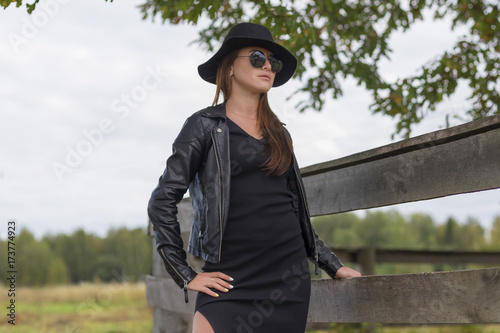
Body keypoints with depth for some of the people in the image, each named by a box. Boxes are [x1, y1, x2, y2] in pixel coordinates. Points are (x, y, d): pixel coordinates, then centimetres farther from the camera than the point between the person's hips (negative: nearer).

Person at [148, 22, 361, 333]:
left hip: (289, 277, 5)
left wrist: (332, 264, 16)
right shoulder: (206, 125, 1)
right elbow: (162, 202, -4)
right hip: (231, 280, -4)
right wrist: (186, 275, -7)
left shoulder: (278, 132, 16)